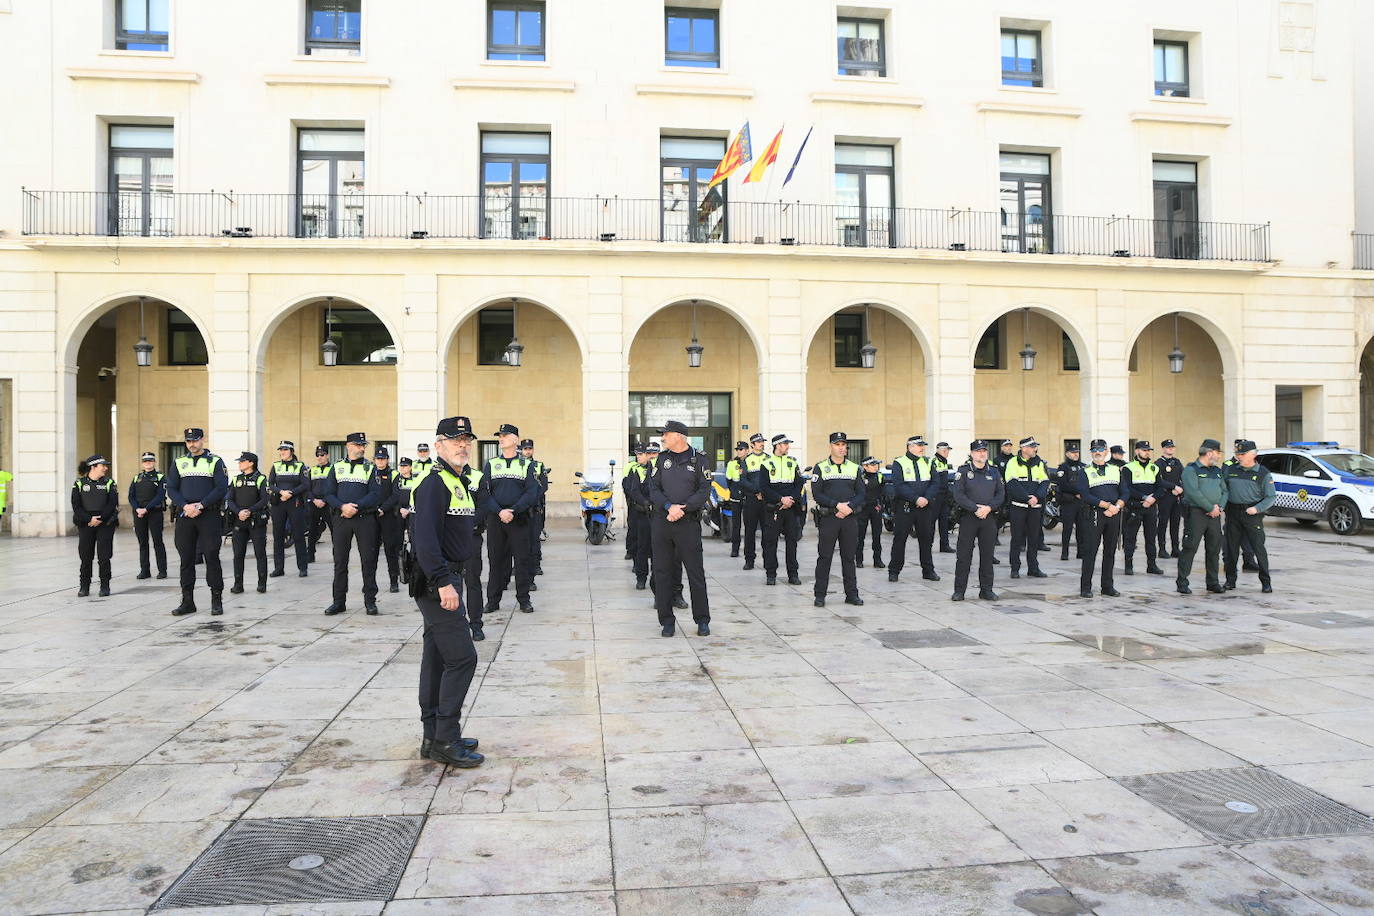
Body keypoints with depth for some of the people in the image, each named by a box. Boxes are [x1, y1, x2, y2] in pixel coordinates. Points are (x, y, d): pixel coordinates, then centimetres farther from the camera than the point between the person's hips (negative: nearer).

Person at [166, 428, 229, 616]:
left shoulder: (215, 461, 3)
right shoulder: (178, 463, 12)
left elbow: (221, 488, -5)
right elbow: (171, 489, 7)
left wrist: (200, 505, -14)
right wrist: (185, 506, -10)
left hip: (209, 515, -3)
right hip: (185, 516, 3)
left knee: (212, 557, -2)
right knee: (186, 559, 5)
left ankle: (216, 600, 5)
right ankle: (187, 602, 13)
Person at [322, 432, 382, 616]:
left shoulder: (370, 467, 5)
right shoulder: (337, 467, 10)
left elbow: (375, 493, -4)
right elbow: (328, 493, 5)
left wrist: (356, 507, -15)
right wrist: (342, 506, -13)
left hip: (365, 518, -1)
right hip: (340, 518, 2)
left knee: (368, 560, -1)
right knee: (340, 560, 5)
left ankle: (370, 601, 7)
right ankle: (339, 602, 13)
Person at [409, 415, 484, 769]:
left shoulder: (457, 483, 17)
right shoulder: (434, 483, -15)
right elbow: (425, 538, -24)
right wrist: (443, 582, -28)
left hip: (444, 579, 10)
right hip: (436, 581, -10)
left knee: (437, 657, 13)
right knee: (461, 657, -10)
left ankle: (434, 737, 21)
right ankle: (445, 740, -3)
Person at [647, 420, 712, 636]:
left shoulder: (698, 460, 1)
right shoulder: (662, 459, 10)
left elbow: (704, 490, -4)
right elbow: (653, 489, 4)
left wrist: (683, 509, -15)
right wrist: (669, 506, -13)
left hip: (688, 523, -3)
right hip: (661, 522, 3)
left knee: (695, 572, 0)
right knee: (662, 572, 5)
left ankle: (702, 620, 12)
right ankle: (667, 621, 15)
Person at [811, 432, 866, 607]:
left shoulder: (855, 468, 11)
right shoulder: (820, 468, 2)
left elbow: (862, 493, 6)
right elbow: (816, 494, -6)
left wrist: (849, 507, -12)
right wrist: (837, 505, -16)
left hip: (850, 518, 3)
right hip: (828, 518, -2)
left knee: (849, 557, 8)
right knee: (824, 557, -1)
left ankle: (852, 594, 14)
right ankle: (820, 595, 5)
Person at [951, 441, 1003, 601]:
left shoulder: (994, 472, 11)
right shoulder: (963, 471, 0)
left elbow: (1001, 494, 6)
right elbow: (959, 495, -8)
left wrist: (988, 507, -11)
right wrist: (976, 508, -16)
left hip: (989, 517, 3)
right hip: (968, 517, -3)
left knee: (987, 555, 7)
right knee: (963, 555, -2)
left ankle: (986, 590, 15)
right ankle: (959, 591, 4)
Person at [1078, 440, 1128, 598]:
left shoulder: (1116, 470, 15)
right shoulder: (1085, 472, 3)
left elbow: (1125, 492, 9)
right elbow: (1085, 495, -9)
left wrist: (1117, 507, -9)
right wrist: (1107, 505, -15)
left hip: (1114, 514, 4)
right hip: (1093, 515, -4)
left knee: (1110, 551, 8)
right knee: (1090, 551, -5)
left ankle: (1108, 586, 16)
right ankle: (1085, 587, 0)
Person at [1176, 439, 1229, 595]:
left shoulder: (1217, 471, 18)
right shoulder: (1191, 470, -6)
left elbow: (1224, 491, 17)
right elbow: (1194, 493, -17)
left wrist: (1220, 507, -2)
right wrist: (1211, 508, -15)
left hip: (1214, 515, 7)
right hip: (1196, 513, -7)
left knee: (1214, 549, 10)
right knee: (1190, 548, -7)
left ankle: (1213, 582, 20)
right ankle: (1182, 583, -2)